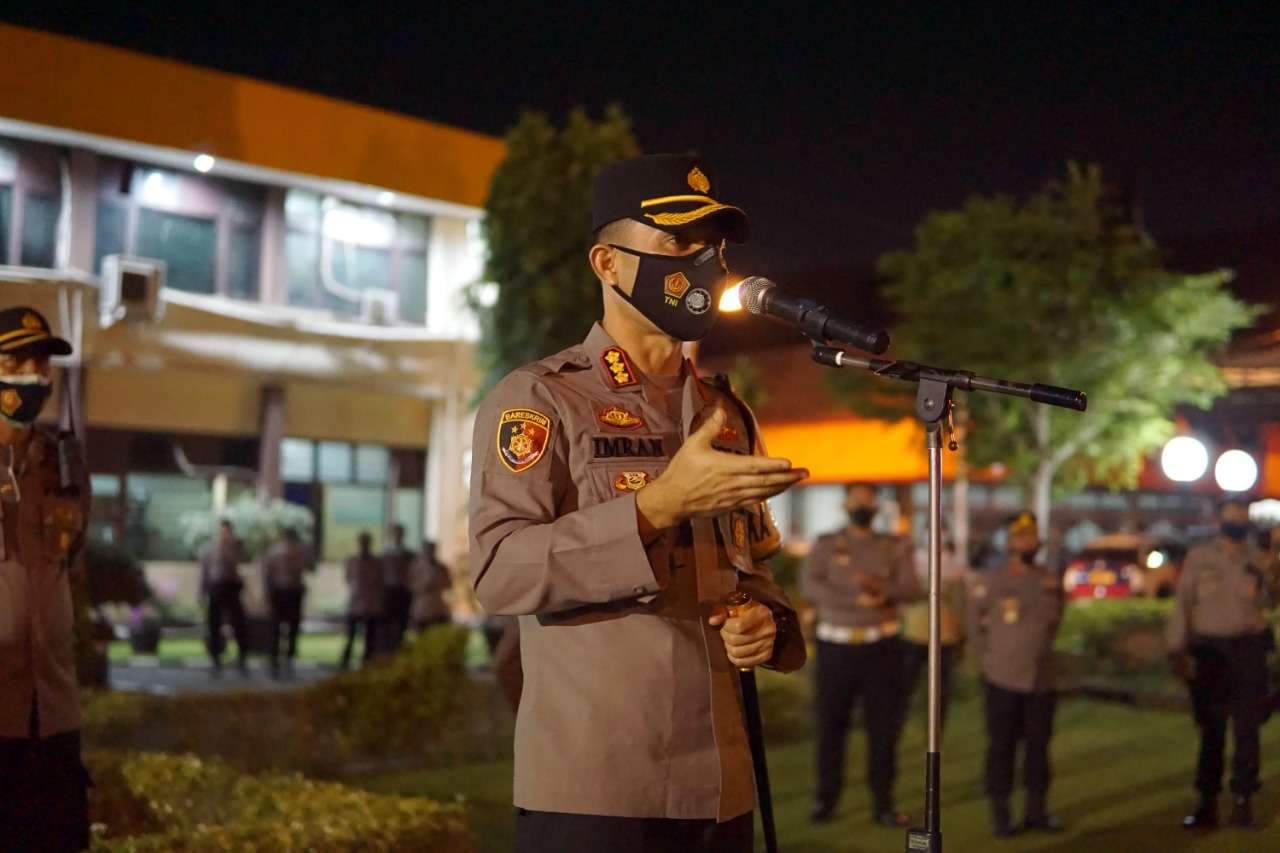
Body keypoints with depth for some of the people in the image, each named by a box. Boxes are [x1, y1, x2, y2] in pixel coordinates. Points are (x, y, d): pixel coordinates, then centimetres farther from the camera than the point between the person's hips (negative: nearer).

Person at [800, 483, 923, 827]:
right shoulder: (826, 545, 7)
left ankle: (882, 803, 8)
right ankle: (826, 799, 14)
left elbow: (913, 591, -4)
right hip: (837, 646, 0)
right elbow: (809, 586, -9)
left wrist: (879, 587, -24)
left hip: (882, 647, 1)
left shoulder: (895, 547, 9)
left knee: (883, 727, 1)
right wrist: (858, 600, -20)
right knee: (830, 725, 3)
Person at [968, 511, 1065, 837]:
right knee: (1001, 747, 1)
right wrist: (990, 662, 6)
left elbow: (1052, 622, 8)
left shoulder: (1051, 581, 6)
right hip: (1002, 679, -3)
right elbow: (976, 627, 4)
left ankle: (1036, 810, 19)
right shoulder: (988, 581, -5)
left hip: (1041, 679, 3)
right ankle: (1000, 813, 8)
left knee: (1038, 745, 8)